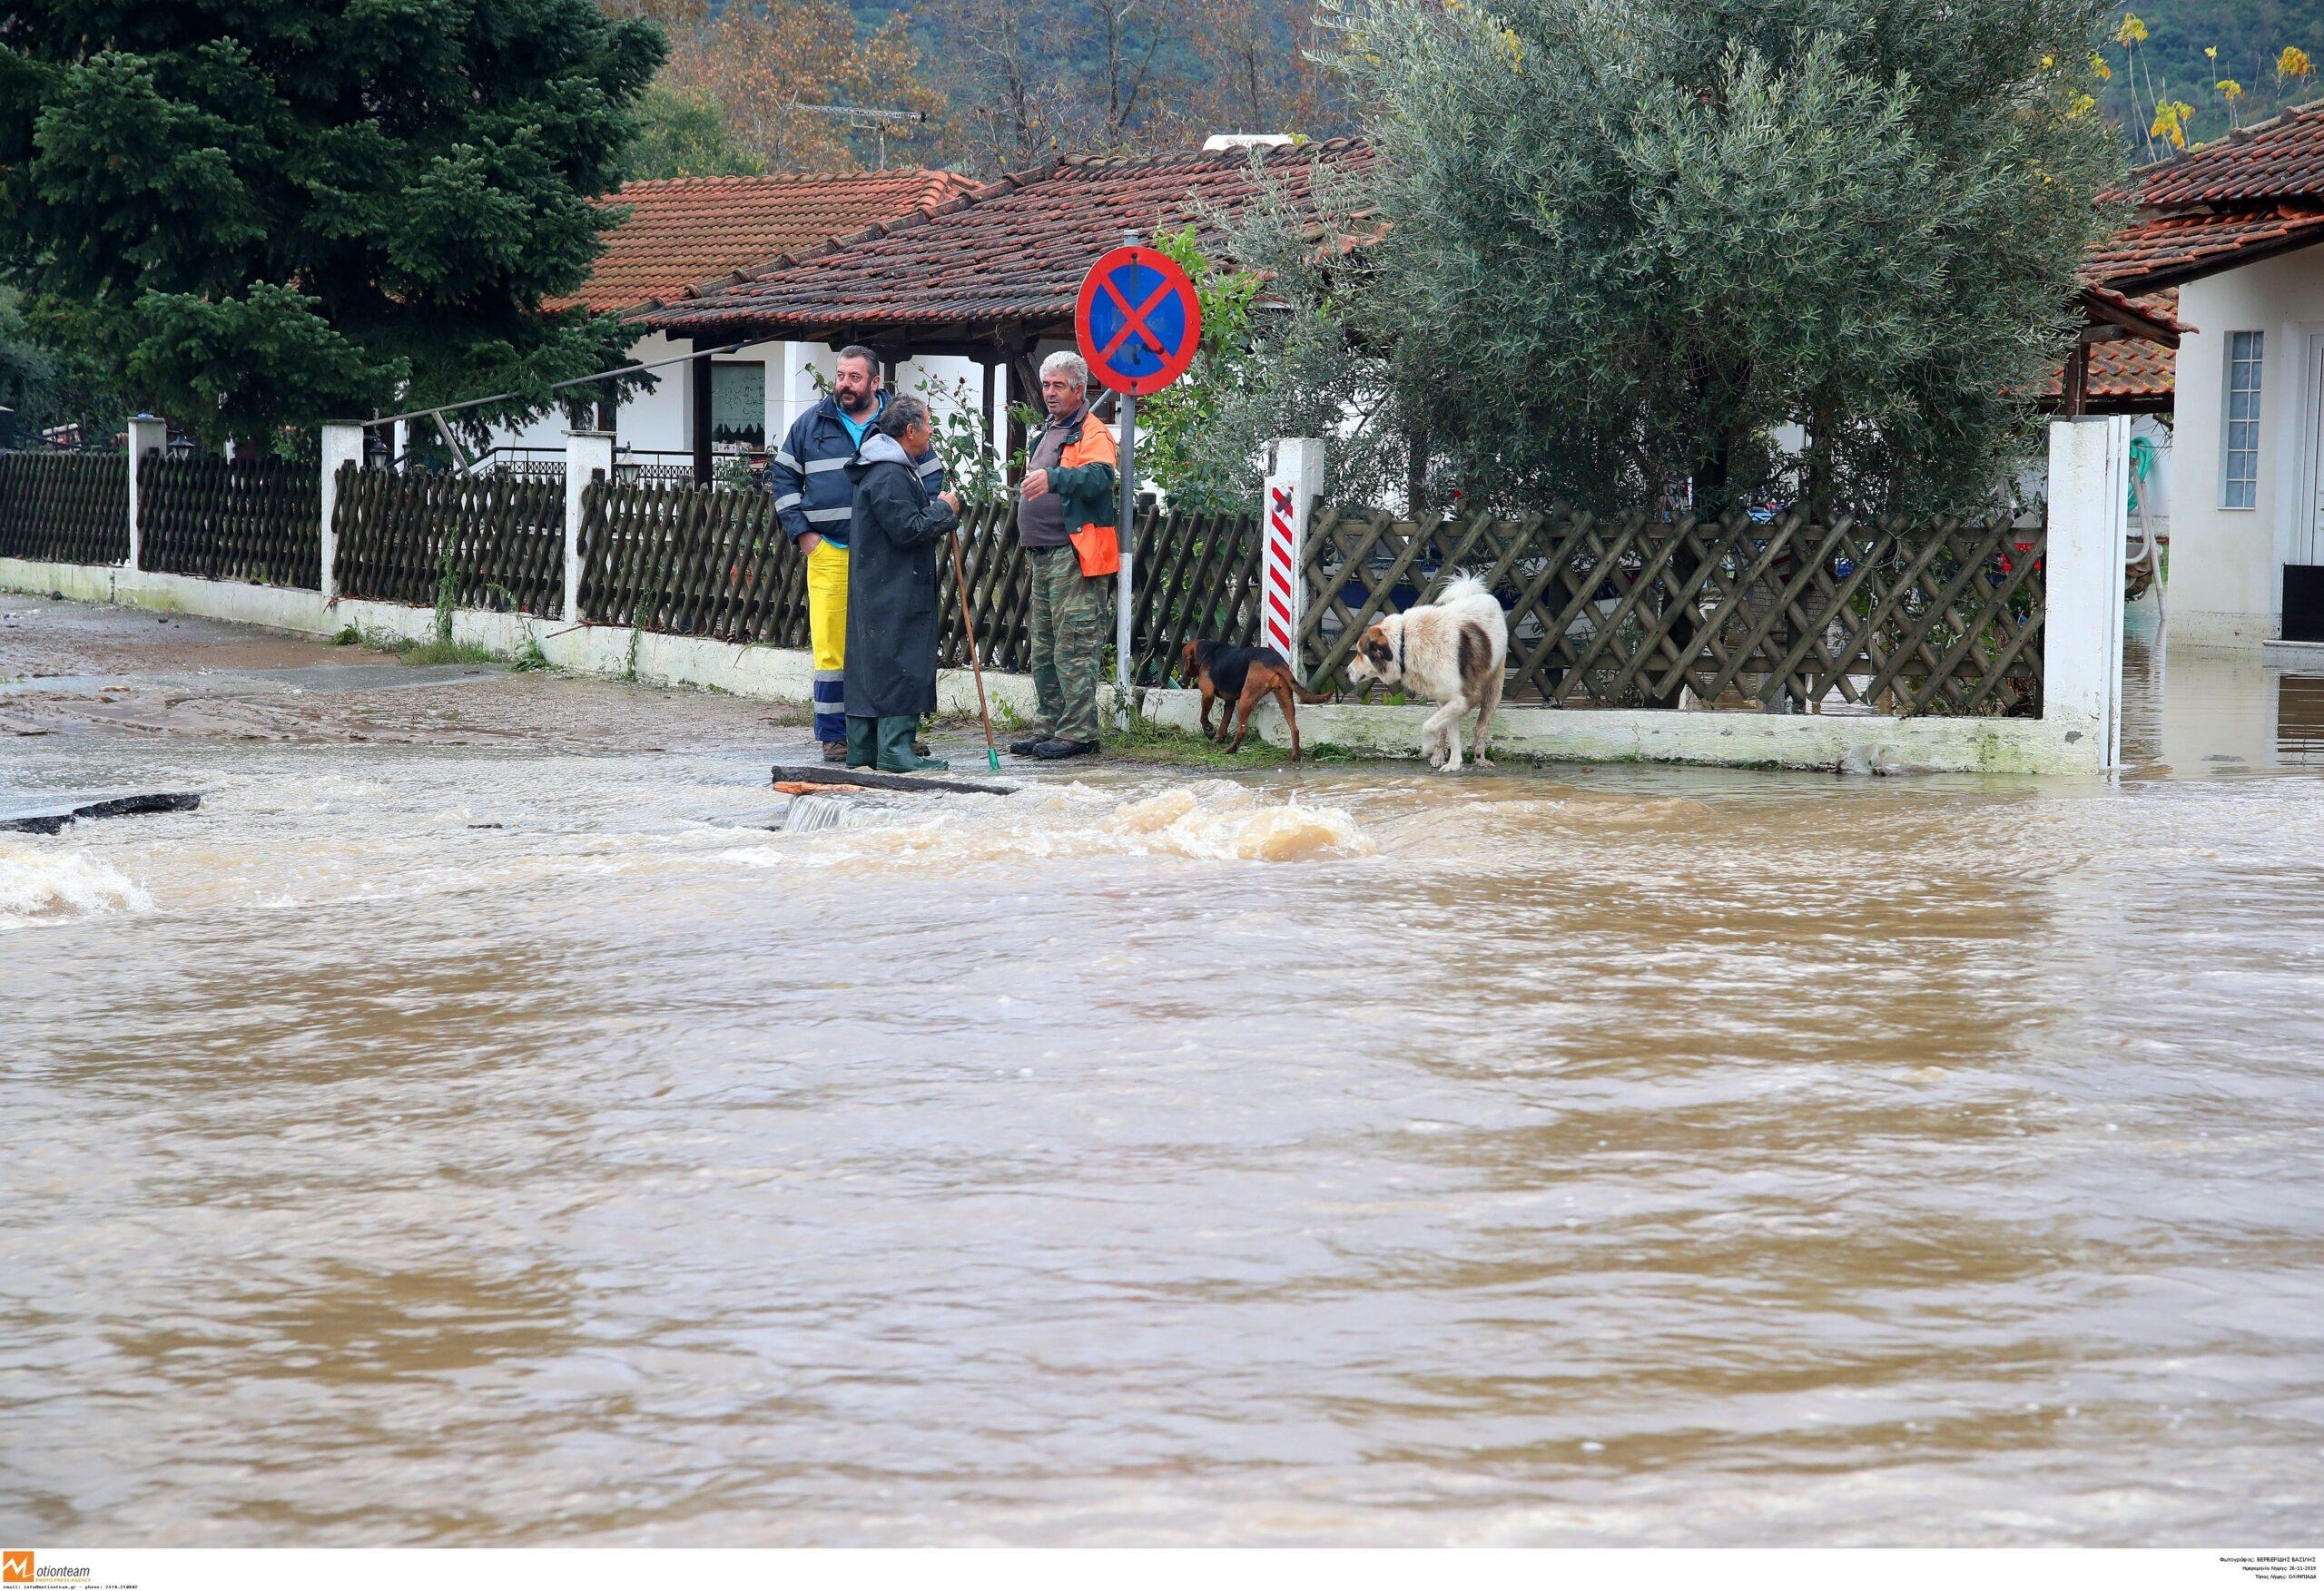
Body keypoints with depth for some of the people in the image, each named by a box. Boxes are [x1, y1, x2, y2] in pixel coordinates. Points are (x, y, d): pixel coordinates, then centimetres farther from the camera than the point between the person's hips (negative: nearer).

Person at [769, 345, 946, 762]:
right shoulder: (812, 424, 11)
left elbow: (933, 475, 15)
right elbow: (783, 476, 17)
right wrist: (802, 531, 6)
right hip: (829, 552, 0)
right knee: (831, 646, -4)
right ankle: (834, 736, 2)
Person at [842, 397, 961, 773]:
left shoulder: (898, 470, 18)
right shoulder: (889, 477, -17)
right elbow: (907, 530, -21)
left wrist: (940, 508, 10)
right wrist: (944, 510, -8)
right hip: (894, 591, -11)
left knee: (868, 665, 11)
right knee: (901, 664, -10)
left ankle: (862, 748, 14)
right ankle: (895, 749, -11)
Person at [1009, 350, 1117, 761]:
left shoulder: (1092, 434, -8)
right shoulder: (1046, 433, 22)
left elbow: (1100, 478, -28)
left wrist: (1052, 478, -43)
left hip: (1076, 554, -10)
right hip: (1043, 554, 10)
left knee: (1074, 644, -11)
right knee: (1044, 647, 12)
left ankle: (1078, 731, -10)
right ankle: (1049, 725, 18)